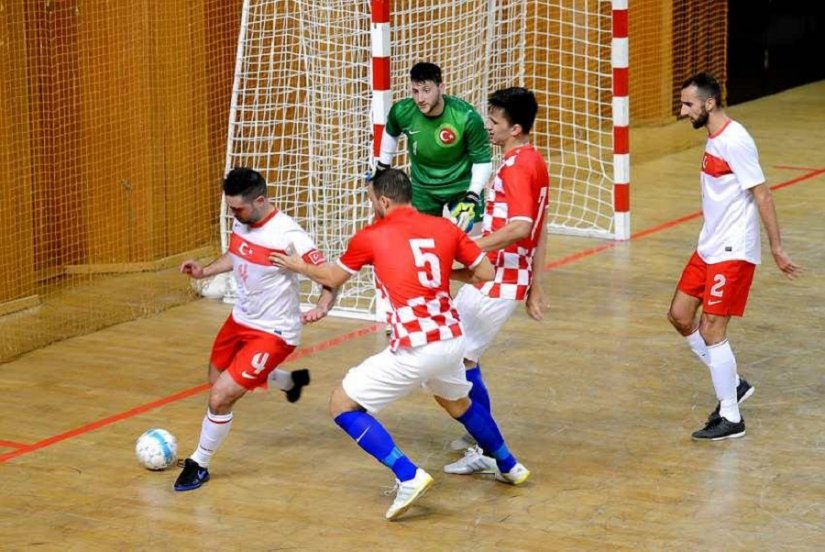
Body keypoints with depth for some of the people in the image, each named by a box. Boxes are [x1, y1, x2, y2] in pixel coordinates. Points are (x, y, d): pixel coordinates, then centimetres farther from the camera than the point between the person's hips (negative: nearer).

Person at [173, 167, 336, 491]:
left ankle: (199, 466, 9)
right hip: (240, 319, 9)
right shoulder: (241, 223, -6)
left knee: (220, 397, -15)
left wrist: (321, 307, -45)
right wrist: (204, 271, 2)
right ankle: (291, 381, 52)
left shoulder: (287, 235, -29)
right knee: (218, 379, 29)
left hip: (271, 333, -9)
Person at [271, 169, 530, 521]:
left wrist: (298, 266, 33)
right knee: (458, 403, 35)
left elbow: (334, 278, 14)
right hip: (451, 340, 6)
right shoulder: (445, 228, 7)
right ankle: (509, 467, 49)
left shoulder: (372, 237, -1)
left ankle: (408, 476, -9)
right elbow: (485, 273, 11)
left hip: (414, 351, -6)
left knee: (343, 405, 4)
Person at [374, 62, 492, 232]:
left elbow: (482, 161, -17)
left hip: (462, 185, -2)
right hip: (422, 188, 3)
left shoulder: (466, 117, -29)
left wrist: (472, 198, -26)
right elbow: (391, 133, 7)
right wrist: (382, 168, 13)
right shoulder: (402, 112, -20)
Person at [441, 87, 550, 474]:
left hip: (497, 281, -10)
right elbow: (538, 231, 18)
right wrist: (535, 286, 22)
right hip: (515, 278, 10)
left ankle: (487, 451, -2)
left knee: (461, 358, -5)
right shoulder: (535, 163, 13)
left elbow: (520, 228, -31)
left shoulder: (516, 167, -18)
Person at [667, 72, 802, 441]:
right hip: (709, 248, 10)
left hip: (732, 252, -10)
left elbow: (761, 194, -19)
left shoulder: (734, 141, -19)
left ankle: (731, 419, 3)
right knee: (680, 316, 11)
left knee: (711, 329, -8)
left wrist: (776, 248, -19)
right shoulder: (713, 140, 10)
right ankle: (732, 384, 24)